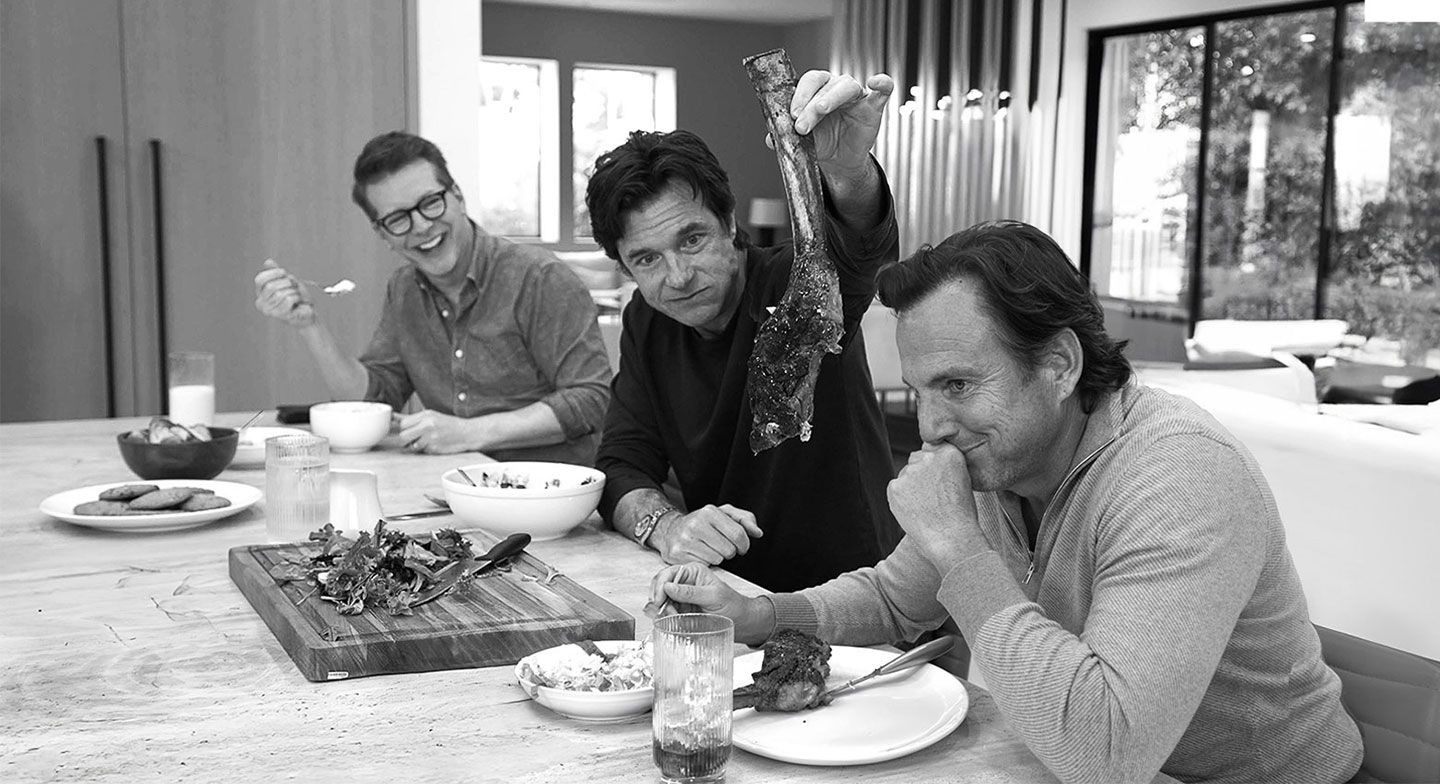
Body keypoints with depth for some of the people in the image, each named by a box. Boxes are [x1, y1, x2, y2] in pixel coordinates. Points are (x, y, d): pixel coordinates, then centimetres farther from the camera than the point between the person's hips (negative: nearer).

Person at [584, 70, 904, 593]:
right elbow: (622, 464, 1)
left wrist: (849, 171, -57)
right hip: (734, 593, 6)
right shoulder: (646, 324, 5)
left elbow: (862, 250, -35)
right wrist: (664, 525, -20)